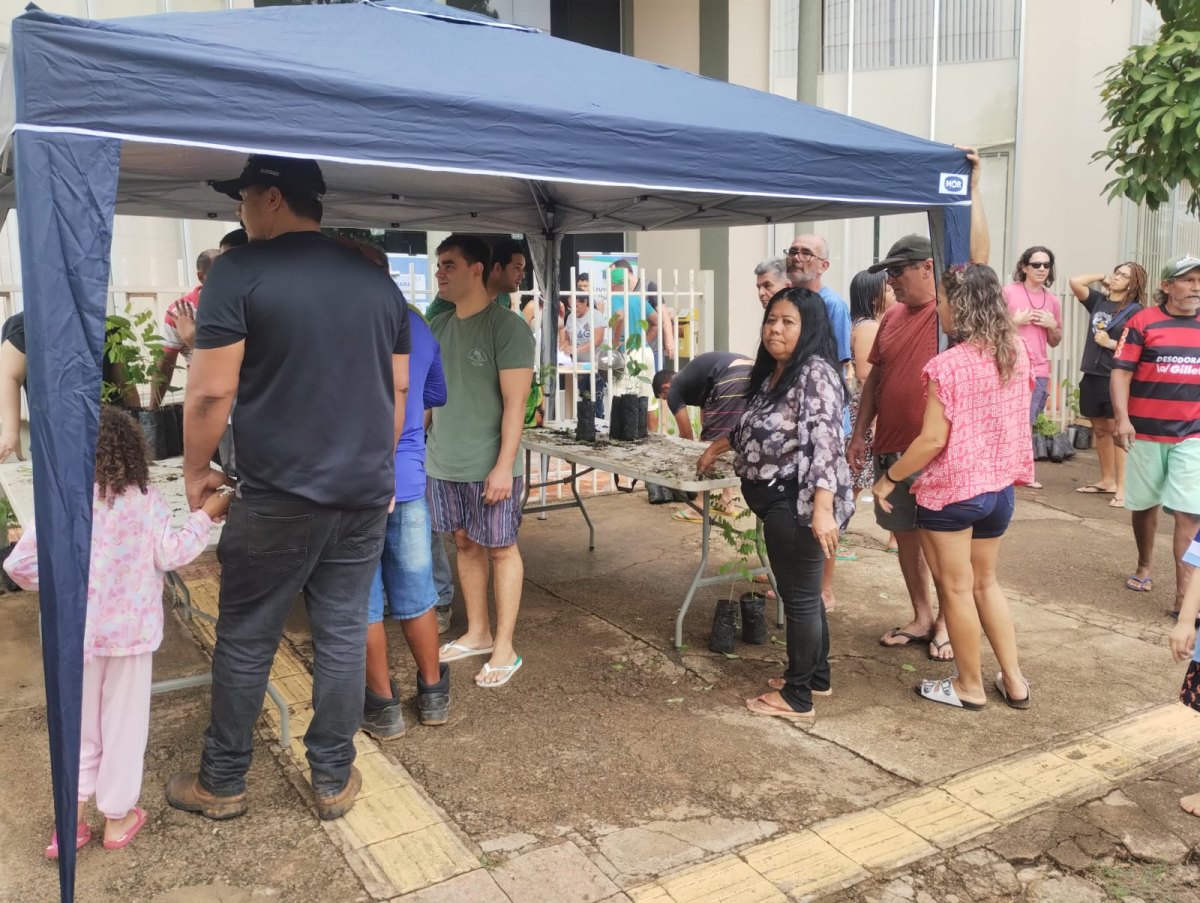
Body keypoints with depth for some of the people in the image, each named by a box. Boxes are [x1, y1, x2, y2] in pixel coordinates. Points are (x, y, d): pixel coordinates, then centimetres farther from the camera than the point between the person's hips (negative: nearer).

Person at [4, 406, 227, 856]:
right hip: (129, 631, -2)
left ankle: (70, 818, 24)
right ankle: (117, 817, 23)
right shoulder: (146, 500, -13)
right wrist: (205, 515, 0)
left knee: (79, 724, 19)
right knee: (123, 724, 12)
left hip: (77, 632, 2)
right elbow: (170, 555, -9)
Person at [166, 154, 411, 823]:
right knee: (343, 634, 11)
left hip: (279, 496, -4)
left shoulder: (240, 272, -9)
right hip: (366, 494, 5)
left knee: (246, 640, 11)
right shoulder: (377, 279, 8)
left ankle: (222, 782, 26)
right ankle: (335, 779, 22)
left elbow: (211, 391, -12)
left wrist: (196, 469, 3)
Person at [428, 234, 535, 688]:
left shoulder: (506, 326, -11)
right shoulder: (439, 326, 9)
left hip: (489, 466, -6)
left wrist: (503, 465, -17)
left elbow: (515, 402, -14)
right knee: (466, 545, 14)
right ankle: (477, 632, 28)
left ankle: (504, 648, 12)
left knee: (501, 549, 4)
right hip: (443, 463, 6)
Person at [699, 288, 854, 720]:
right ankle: (816, 676, 34)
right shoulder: (772, 373, 13)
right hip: (780, 502, 10)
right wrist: (719, 446, 34)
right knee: (800, 592, 19)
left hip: (801, 504, -10)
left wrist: (823, 508, -35)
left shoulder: (816, 373, -17)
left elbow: (825, 441, -27)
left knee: (800, 596, 0)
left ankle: (798, 697, 13)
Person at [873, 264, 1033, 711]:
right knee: (985, 582, 23)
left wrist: (888, 478, -8)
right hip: (999, 487, 7)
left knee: (955, 588, 10)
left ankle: (970, 687, 23)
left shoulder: (947, 366, -20)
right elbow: (1014, 417, 12)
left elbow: (933, 441, -20)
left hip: (950, 491, -7)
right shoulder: (1017, 352, 1)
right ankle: (1014, 680, 28)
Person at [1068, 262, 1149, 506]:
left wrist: (1110, 343, -12)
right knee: (1100, 429, 14)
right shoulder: (1098, 300, 10)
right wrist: (1101, 277, 8)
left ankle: (1122, 487, -7)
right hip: (1092, 375, 6)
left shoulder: (1136, 311, -6)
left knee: (1117, 430, -9)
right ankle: (1107, 480, 26)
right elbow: (1075, 282, 0)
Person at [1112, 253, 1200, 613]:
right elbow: (1121, 372, -7)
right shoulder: (1143, 322, -3)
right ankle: (1144, 567, 35)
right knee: (1145, 504, 13)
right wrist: (1122, 418, -18)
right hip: (1146, 432, -1)